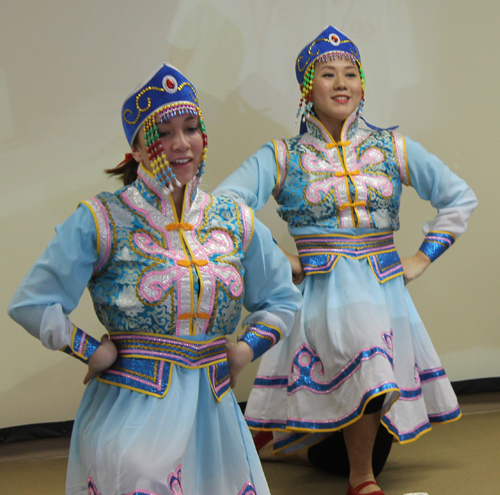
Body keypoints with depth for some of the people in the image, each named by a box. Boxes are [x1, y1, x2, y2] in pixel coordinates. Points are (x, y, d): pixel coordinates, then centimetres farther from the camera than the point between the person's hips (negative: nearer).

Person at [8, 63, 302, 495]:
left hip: (213, 408, 4)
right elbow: (32, 304, -6)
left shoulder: (235, 221, 9)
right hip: (132, 409, -4)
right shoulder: (104, 221, -5)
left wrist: (246, 348, 8)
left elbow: (283, 300, 22)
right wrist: (94, 352, -7)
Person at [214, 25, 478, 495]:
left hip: (386, 284, 4)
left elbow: (460, 198, 14)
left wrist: (423, 258, 7)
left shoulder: (394, 149, 7)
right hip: (323, 287, -4)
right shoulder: (282, 158, 1)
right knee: (366, 353, -29)